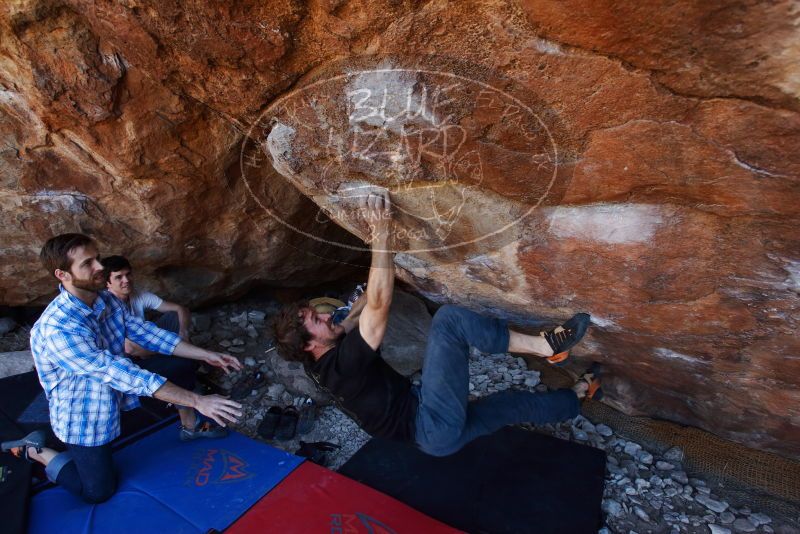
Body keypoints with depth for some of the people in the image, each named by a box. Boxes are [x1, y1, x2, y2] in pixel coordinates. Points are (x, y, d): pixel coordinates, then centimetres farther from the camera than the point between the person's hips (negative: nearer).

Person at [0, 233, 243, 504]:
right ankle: (34, 451, 21)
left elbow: (148, 333, -4)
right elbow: (118, 373, -38)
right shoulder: (56, 329, -34)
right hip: (84, 416, -6)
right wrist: (197, 401, -40)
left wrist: (207, 355, -12)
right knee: (98, 492, 8)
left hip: (115, 394, 7)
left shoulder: (107, 299, -11)